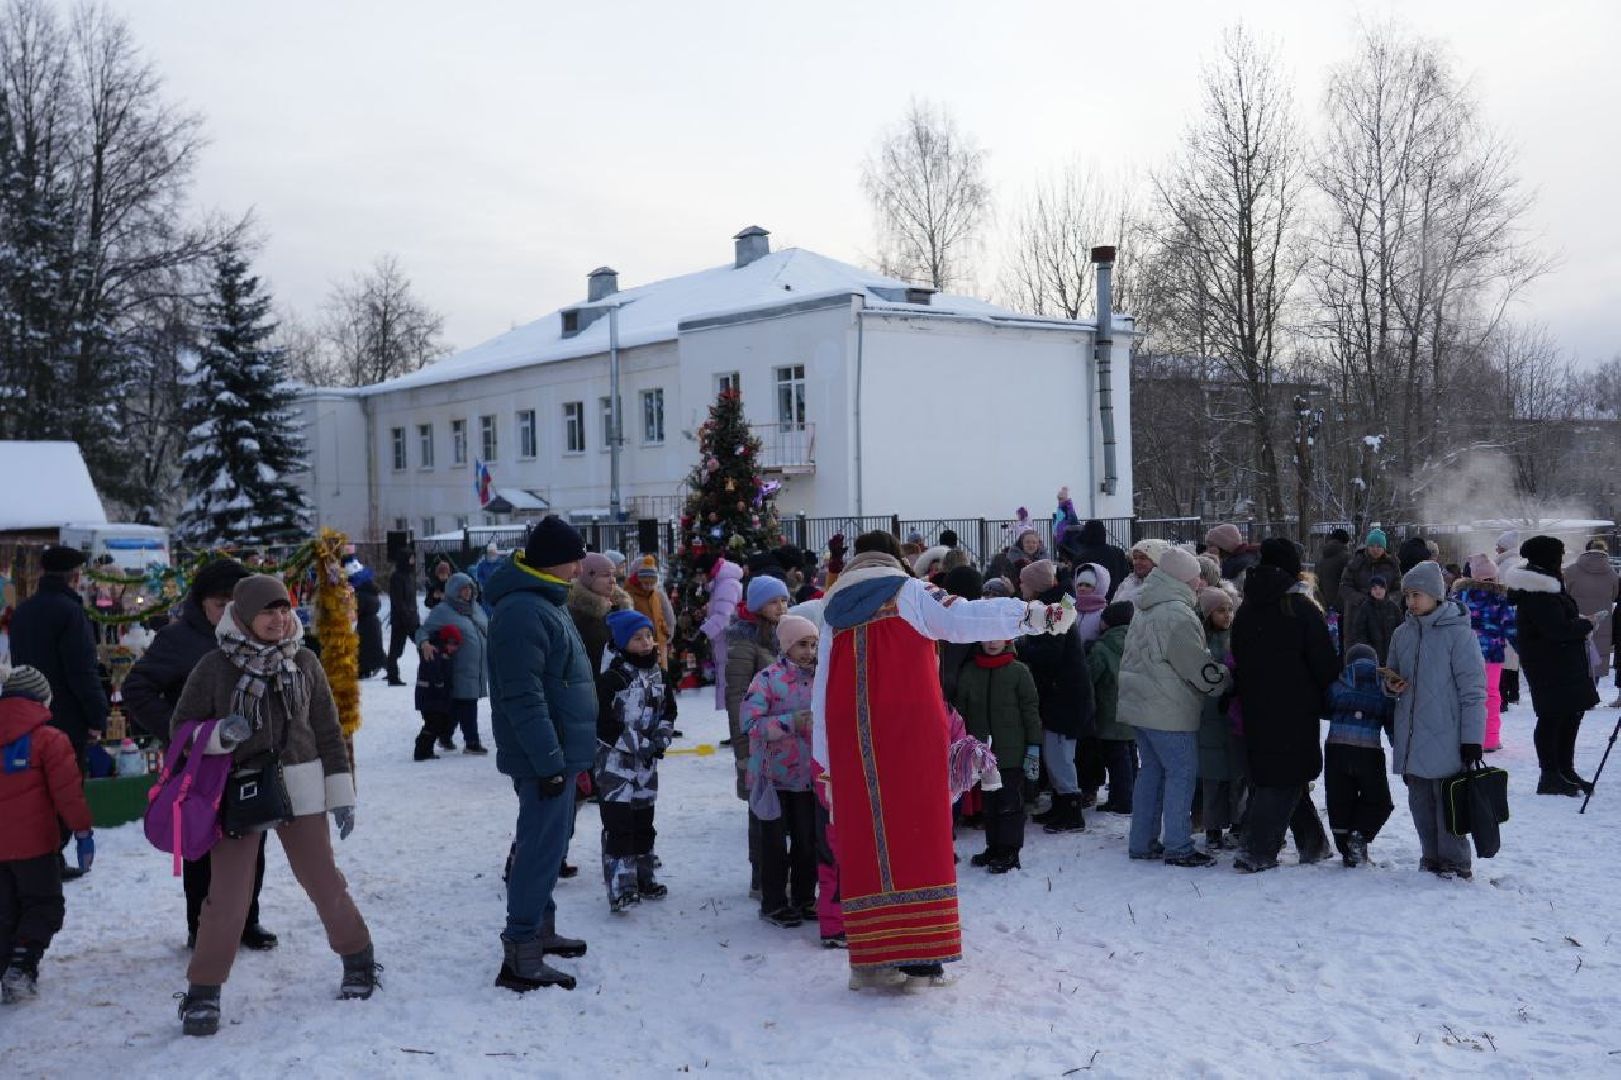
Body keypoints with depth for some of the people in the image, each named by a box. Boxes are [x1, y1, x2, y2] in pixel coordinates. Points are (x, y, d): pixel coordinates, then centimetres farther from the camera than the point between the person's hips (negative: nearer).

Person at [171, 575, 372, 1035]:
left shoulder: (304, 662, 0)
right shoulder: (214, 668, -7)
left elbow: (328, 730, 6)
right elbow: (181, 729, 1)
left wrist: (341, 794, 5)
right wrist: (219, 735, -20)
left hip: (298, 789, 2)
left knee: (324, 881, 8)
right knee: (227, 894, -4)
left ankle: (358, 959, 29)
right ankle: (203, 993, 13)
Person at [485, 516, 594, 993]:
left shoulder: (544, 602, 12)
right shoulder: (523, 612, -22)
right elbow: (524, 698, -26)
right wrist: (550, 762, -24)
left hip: (559, 754, 10)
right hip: (546, 758, -10)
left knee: (549, 842, 20)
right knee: (542, 849, -7)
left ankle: (541, 927, 33)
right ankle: (521, 956, -1)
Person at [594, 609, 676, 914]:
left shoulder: (658, 674, 9)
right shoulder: (612, 676, -13)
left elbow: (668, 710, 15)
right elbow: (603, 722, -17)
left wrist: (661, 738, -4)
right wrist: (640, 744, -18)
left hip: (646, 763, 7)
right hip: (615, 760, -7)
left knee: (643, 822, 15)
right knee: (618, 823, -10)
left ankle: (643, 880, 27)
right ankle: (620, 890, -11)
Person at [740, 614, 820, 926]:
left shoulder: (821, 677, 4)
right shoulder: (767, 678, -11)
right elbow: (750, 722, -18)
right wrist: (791, 722, -23)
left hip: (809, 773, 4)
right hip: (775, 774, -4)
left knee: (808, 838, 9)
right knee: (775, 840, 3)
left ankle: (804, 897, 24)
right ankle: (773, 903, 15)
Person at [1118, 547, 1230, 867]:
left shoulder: (1145, 610, 14)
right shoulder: (1178, 614, -18)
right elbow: (1198, 666, -17)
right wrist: (1226, 681, -1)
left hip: (1142, 704, 10)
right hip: (1169, 709, -10)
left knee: (1151, 770, 15)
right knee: (1181, 772, -2)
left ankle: (1142, 842, 20)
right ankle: (1178, 847, 0)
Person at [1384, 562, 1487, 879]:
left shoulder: (1458, 633, -9)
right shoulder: (1403, 633, 8)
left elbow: (1473, 689, -9)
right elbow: (1393, 674, 22)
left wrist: (1472, 738, -12)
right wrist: (1391, 683, -3)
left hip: (1446, 740, -6)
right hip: (1410, 740, 6)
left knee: (1447, 802, 1)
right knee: (1420, 802, 12)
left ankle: (1455, 863, 12)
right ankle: (1431, 858, 25)